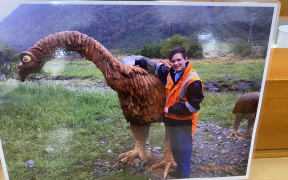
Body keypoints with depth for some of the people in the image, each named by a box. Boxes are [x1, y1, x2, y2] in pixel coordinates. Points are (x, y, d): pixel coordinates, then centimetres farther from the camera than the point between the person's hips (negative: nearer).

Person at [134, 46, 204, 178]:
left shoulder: (193, 81, -23)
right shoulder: (171, 73, 1)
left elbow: (193, 106, -24)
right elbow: (157, 67, 17)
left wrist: (171, 109, -19)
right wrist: (138, 62, 15)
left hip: (184, 124, -8)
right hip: (171, 120, 8)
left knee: (183, 152, 6)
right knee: (175, 149, 25)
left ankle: (184, 175, 26)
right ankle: (179, 172, 47)